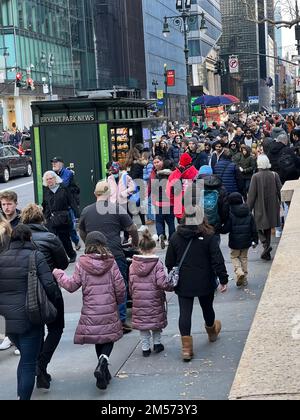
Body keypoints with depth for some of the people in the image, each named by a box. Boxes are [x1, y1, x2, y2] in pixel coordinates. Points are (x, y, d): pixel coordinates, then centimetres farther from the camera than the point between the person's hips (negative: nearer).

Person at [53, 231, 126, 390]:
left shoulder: (82, 264, -5)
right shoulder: (111, 263, -4)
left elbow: (72, 286, -2)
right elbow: (120, 288, -3)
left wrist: (58, 274, 13)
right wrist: (118, 301, 17)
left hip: (90, 313, 1)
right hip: (109, 311, -1)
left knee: (98, 340, 16)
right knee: (108, 338, 10)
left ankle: (104, 373, 16)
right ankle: (103, 361, -18)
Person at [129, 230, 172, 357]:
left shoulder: (133, 265, -2)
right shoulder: (157, 264, -13)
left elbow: (130, 285, 4)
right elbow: (162, 282, -20)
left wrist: (133, 296, 18)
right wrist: (172, 287, -2)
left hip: (138, 301, 2)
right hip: (155, 300, -2)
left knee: (142, 323, 11)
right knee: (157, 321, 18)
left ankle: (145, 348, 13)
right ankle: (157, 343, 26)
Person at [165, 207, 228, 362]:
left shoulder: (175, 237, -2)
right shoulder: (209, 236, -10)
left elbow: (169, 262, 4)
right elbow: (217, 260, -11)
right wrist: (223, 279, -4)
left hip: (183, 284, 0)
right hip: (205, 283, 0)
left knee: (184, 313, 0)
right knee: (207, 308, 22)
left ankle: (186, 347, -8)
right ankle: (212, 332, 48)